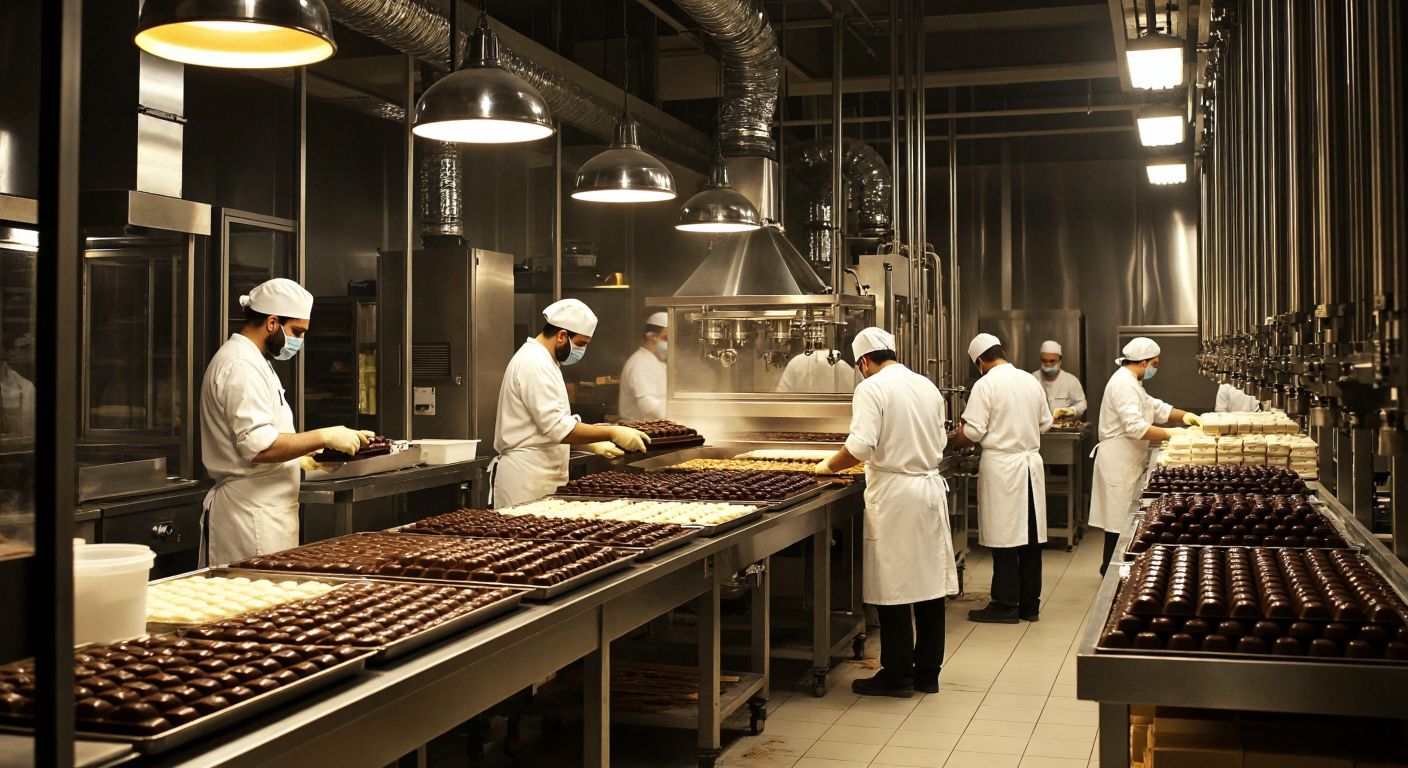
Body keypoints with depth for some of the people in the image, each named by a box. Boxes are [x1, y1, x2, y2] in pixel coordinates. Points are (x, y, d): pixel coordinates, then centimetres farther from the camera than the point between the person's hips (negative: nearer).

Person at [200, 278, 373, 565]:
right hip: (253, 516, -10)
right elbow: (260, 447, -25)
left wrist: (310, 452, 14)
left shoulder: (250, 361, 18)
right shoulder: (241, 367, -16)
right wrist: (324, 437, -18)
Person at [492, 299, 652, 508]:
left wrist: (593, 445, 16)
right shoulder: (535, 365, -17)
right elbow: (559, 428, -24)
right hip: (527, 481, -10)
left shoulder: (538, 360, 17)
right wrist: (613, 434, -22)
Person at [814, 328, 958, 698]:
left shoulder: (872, 388, -10)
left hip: (894, 494, -7)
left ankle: (896, 674, 7)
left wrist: (829, 466, -4)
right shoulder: (927, 386, 11)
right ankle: (928, 672, 18)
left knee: (894, 589, 0)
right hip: (930, 487, 7)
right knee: (930, 583, 10)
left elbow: (860, 445, -19)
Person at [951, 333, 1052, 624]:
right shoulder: (1031, 381, 7)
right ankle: (1029, 604, 17)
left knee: (1004, 537, 0)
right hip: (1031, 461, 6)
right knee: (1030, 536, 10)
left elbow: (973, 431, -14)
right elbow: (1045, 423, 15)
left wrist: (958, 438, 6)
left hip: (1002, 466, -6)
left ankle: (1006, 605, 6)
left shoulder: (985, 385, -12)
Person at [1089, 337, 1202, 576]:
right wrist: (1169, 434, -22)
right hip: (1118, 463, -11)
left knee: (1122, 518, 15)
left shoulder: (1130, 382, 17)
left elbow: (1155, 407, 20)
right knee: (1119, 520, -4)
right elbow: (1136, 427, -27)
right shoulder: (1123, 384, -19)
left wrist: (1184, 415, 6)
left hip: (1127, 462, 11)